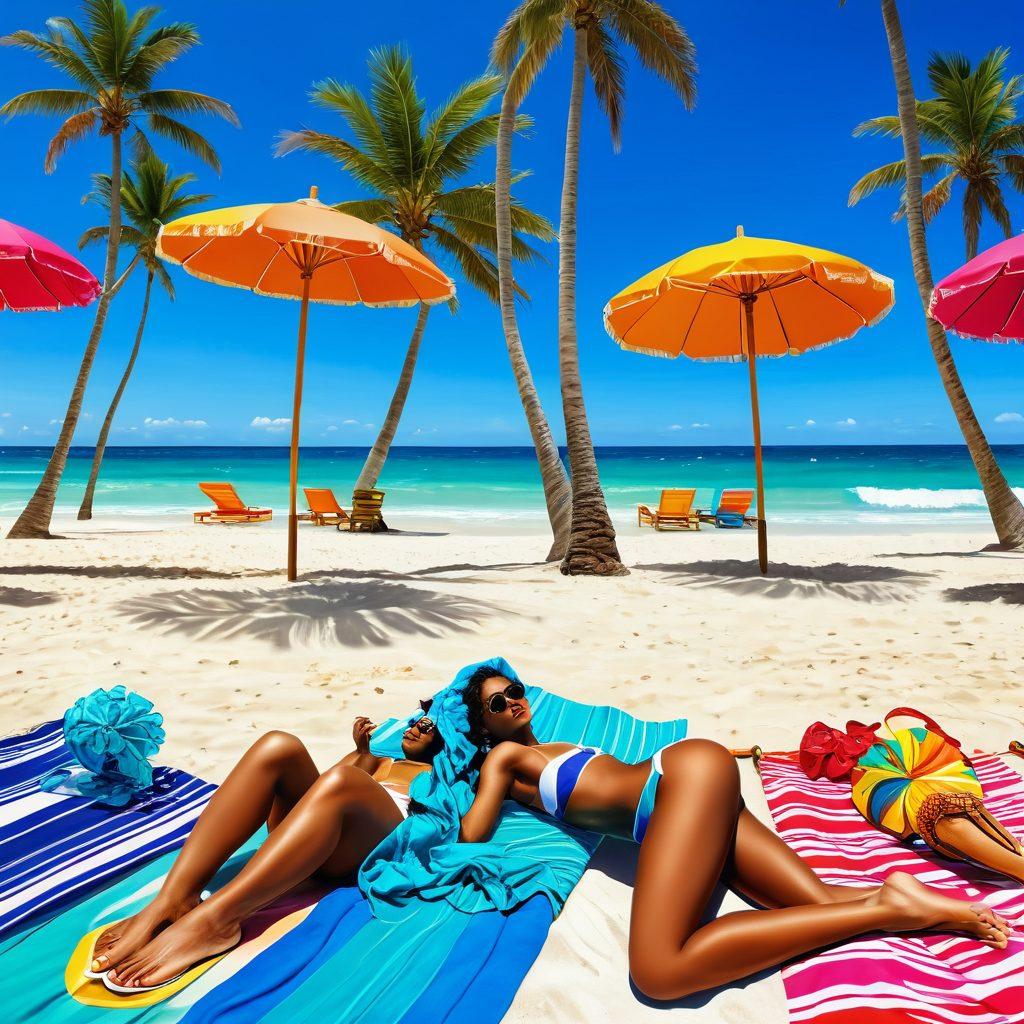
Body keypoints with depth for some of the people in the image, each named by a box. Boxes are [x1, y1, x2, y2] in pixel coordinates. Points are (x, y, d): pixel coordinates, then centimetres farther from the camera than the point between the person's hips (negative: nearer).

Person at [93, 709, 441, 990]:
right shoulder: (379, 758, 40)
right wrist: (362, 751, 17)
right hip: (310, 833, 5)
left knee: (339, 782, -36)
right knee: (279, 746, -23)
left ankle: (210, 919, -46)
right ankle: (170, 902, -34)